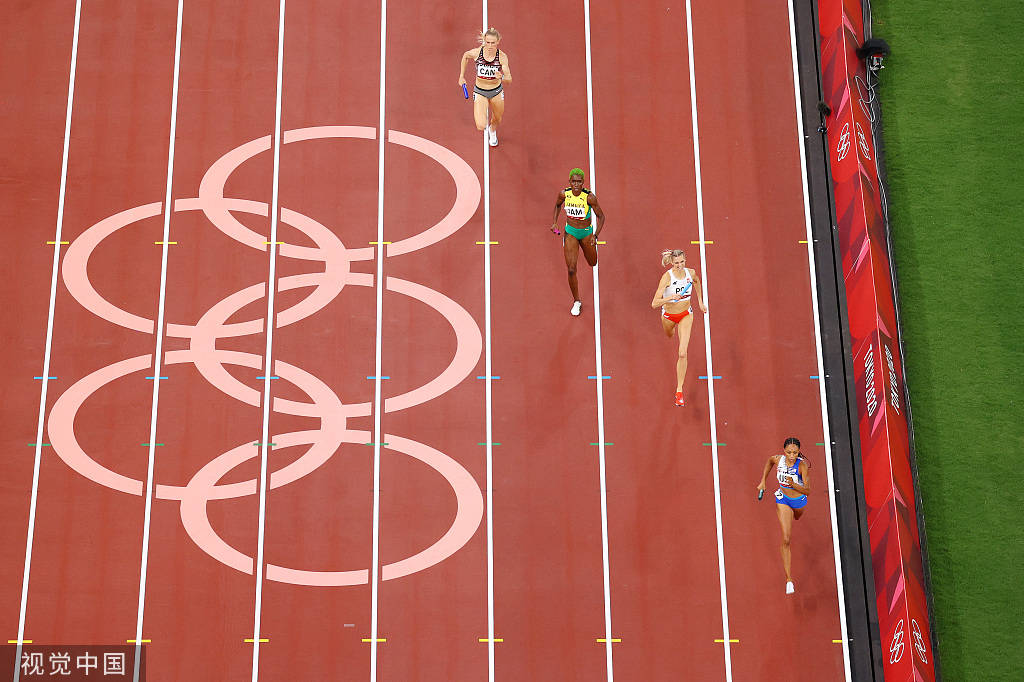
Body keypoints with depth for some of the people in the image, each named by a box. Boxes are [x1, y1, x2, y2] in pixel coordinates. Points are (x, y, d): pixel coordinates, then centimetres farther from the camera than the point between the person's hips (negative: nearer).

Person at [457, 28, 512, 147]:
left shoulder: (502, 56, -20)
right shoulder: (476, 53, -19)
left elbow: (509, 78, -22)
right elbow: (465, 56, 5)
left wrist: (502, 77, -46)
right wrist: (461, 76, 8)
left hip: (497, 91, 1)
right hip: (480, 92, -1)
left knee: (497, 120, 22)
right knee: (481, 127, -15)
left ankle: (492, 131, 62)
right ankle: (485, 125, 26)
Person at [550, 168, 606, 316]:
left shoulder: (589, 197, -23)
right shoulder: (564, 194, -15)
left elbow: (601, 216, -14)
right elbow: (558, 205, 9)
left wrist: (595, 235, -24)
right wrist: (554, 222, -2)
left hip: (587, 232, 0)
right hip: (570, 232, 0)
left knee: (593, 263, 23)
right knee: (571, 270, -9)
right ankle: (576, 302, 10)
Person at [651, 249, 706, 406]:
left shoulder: (691, 272, -18)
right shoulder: (667, 277, -29)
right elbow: (654, 304, -35)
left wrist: (700, 301, 13)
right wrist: (670, 297, -50)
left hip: (686, 315, 0)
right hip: (669, 315, 0)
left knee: (683, 353, -12)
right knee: (669, 335, 34)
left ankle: (679, 391, -3)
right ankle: (673, 330, 77)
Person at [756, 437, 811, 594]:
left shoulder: (802, 465, -30)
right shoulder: (778, 459, -23)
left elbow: (807, 491, -30)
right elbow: (769, 461, 4)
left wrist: (793, 484, -47)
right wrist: (763, 481, 5)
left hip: (799, 500, 0)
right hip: (783, 500, 0)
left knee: (797, 517, 37)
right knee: (786, 540, -9)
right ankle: (788, 578, -5)